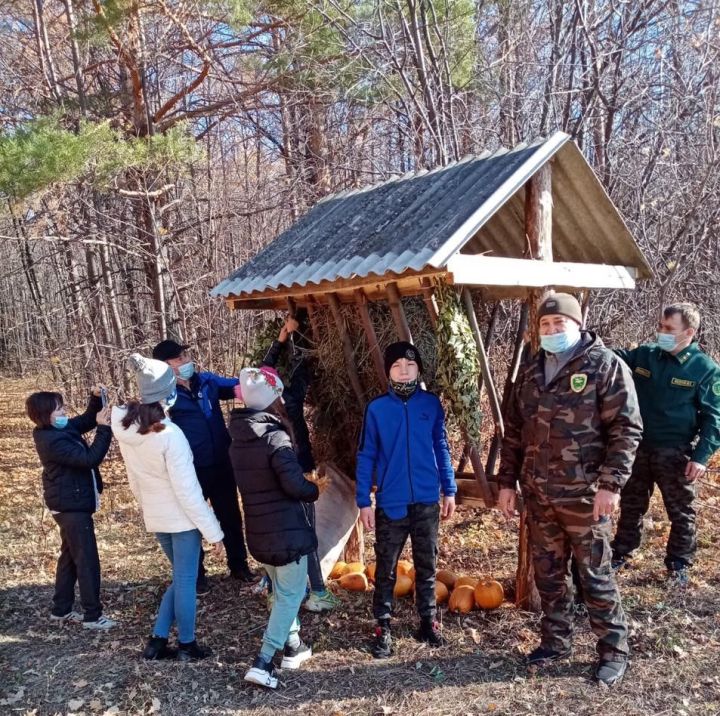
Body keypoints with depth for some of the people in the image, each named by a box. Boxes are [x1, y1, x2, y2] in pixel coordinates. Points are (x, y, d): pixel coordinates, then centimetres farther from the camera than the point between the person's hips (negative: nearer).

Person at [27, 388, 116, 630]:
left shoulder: (59, 430, 4)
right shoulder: (53, 441, -25)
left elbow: (87, 420, 17)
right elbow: (90, 458, -29)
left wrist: (96, 399, -1)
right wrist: (104, 428, -28)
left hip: (70, 504, 10)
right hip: (72, 506, -10)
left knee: (70, 557, 18)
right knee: (87, 560, -4)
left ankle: (61, 609, 28)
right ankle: (93, 615, 4)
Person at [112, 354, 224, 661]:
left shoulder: (125, 427, -4)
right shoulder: (169, 434, -26)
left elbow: (134, 480, 8)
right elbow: (187, 489, -22)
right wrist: (213, 530, -13)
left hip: (155, 518, 7)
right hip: (182, 518, -7)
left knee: (180, 577, 22)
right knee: (186, 581, 9)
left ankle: (157, 640, 23)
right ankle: (187, 646, 23)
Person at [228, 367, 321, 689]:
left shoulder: (238, 440, 5)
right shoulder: (276, 438, -21)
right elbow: (295, 485, -25)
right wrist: (315, 490, -4)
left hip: (259, 532, 8)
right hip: (287, 531, -8)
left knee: (281, 591, 24)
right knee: (290, 595, 4)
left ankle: (292, 646, 35)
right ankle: (263, 663, 0)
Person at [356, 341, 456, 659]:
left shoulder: (431, 403, -1)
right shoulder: (376, 408, -6)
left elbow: (441, 448, 7)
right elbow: (366, 457, -2)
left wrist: (449, 490, 6)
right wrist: (363, 501, -5)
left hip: (427, 501, 2)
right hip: (390, 503, -2)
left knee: (427, 565, 15)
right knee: (385, 569, 7)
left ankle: (428, 622, 29)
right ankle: (383, 628, 20)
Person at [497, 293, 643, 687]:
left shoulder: (605, 365, -7)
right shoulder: (531, 369, 10)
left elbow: (626, 428, -11)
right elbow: (514, 430, 14)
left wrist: (610, 483, -17)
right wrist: (507, 481, 11)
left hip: (583, 494, -5)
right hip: (538, 493, 6)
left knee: (595, 575, 6)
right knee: (548, 573, 16)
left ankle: (613, 650, 23)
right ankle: (555, 641, 32)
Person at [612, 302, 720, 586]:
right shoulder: (643, 355, -1)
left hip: (676, 454, -3)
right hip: (638, 447, 4)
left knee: (681, 513, 10)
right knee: (631, 506, 18)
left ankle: (678, 565, 26)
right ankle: (621, 553, 34)